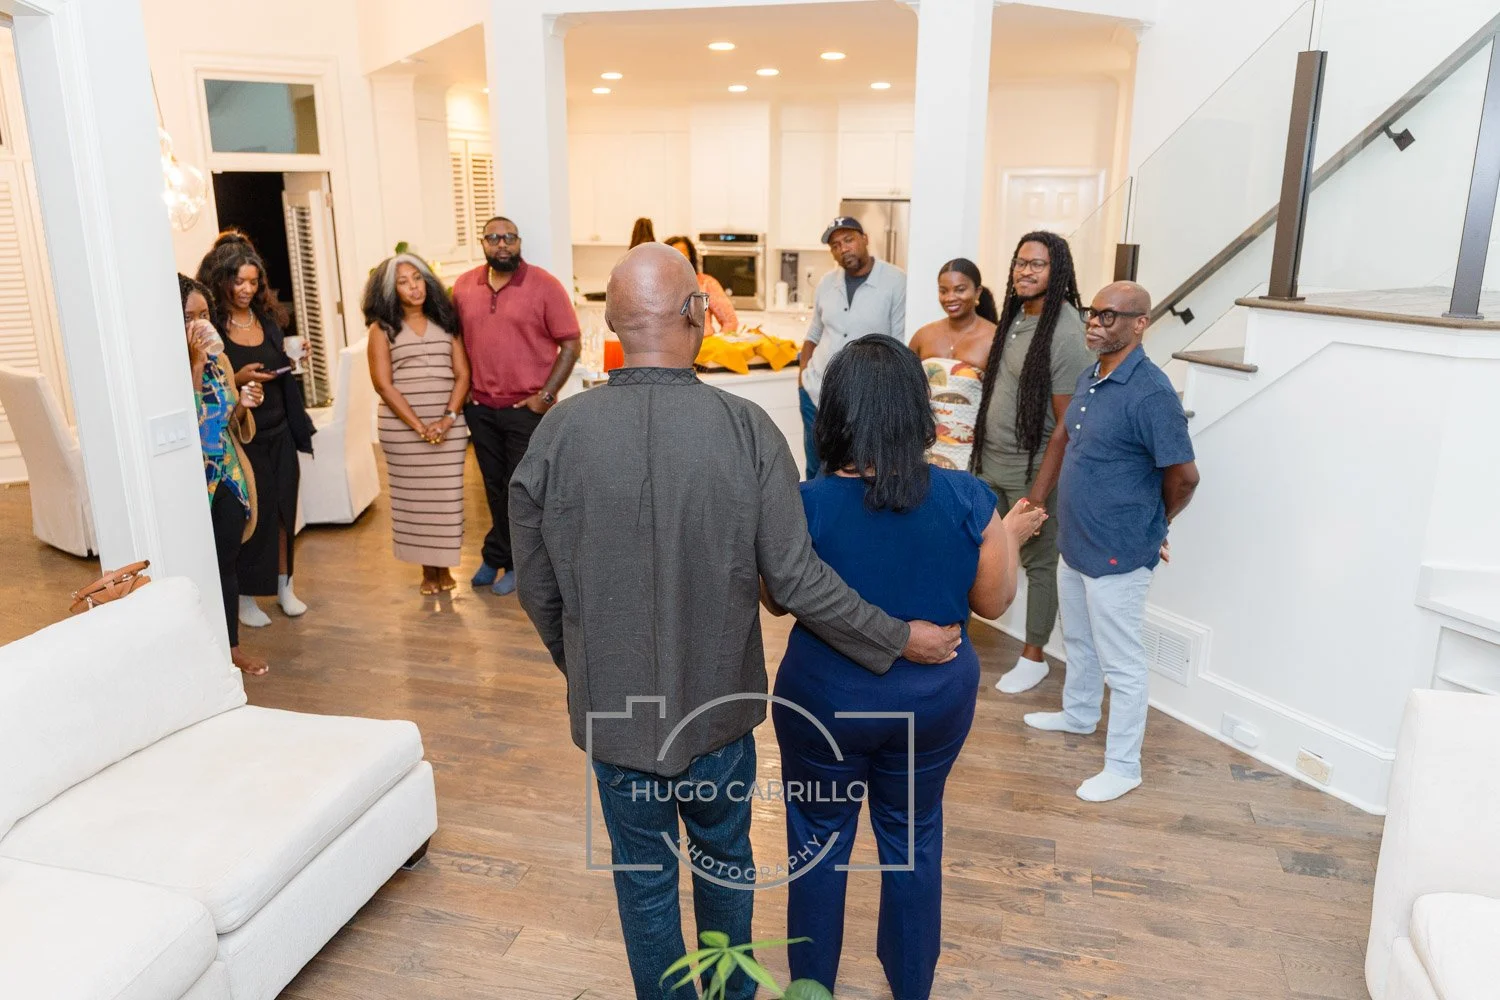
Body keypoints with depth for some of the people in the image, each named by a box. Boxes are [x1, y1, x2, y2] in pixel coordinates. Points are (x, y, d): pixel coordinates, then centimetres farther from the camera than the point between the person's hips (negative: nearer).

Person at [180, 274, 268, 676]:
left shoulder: (217, 359, 6)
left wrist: (243, 404, -7)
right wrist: (195, 363, -25)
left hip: (228, 474, 6)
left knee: (229, 560, 13)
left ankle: (232, 644, 26)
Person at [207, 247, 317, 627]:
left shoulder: (268, 319, 8)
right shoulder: (210, 326, -10)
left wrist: (294, 360, 0)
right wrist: (237, 380, -22)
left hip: (278, 433, 5)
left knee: (284, 509, 11)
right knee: (249, 514, 1)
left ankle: (285, 586, 26)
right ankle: (245, 596, 16)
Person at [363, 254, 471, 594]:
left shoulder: (445, 322, 8)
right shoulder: (381, 329, 2)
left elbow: (462, 375, 3)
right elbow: (384, 385, -5)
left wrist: (448, 419, -11)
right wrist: (419, 426, -12)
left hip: (448, 425, 2)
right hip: (402, 428, -1)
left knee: (446, 497, 2)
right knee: (414, 497, 3)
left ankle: (444, 565, 18)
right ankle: (427, 569, 17)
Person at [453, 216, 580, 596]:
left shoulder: (544, 286, -9)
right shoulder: (464, 286, 5)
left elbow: (570, 344, -9)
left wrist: (545, 396, -14)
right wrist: (463, 390, 6)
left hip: (527, 408, -4)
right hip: (480, 408, 4)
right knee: (495, 488, 16)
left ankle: (514, 563, 21)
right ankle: (497, 557, 31)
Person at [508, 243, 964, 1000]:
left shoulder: (559, 433, -15)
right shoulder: (746, 428, -19)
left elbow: (538, 591, -5)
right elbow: (795, 580, -17)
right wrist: (901, 640, -3)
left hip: (613, 707, 0)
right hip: (717, 703, 1)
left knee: (644, 874, 20)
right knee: (726, 857, 25)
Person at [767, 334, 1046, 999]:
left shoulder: (808, 504, -22)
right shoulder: (966, 498, -18)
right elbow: (993, 603, -4)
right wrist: (1012, 536, 13)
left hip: (826, 701, -2)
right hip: (933, 700, 2)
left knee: (820, 841, 20)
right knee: (913, 839, 24)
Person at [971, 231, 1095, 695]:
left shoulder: (1066, 334, -18)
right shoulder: (1014, 315, 5)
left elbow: (1068, 425, -19)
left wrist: (1040, 491, -20)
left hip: (1032, 470, -7)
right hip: (991, 463, 7)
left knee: (1038, 564, 9)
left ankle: (1033, 658, 24)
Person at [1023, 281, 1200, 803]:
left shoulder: (1151, 393, -23)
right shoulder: (1090, 377, 5)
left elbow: (1184, 475, -20)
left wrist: (1151, 526, -3)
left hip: (1118, 554, -9)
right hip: (1074, 542, 9)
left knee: (1120, 662, 5)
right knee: (1078, 639, 27)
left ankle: (1122, 765, 19)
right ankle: (1078, 713, 49)